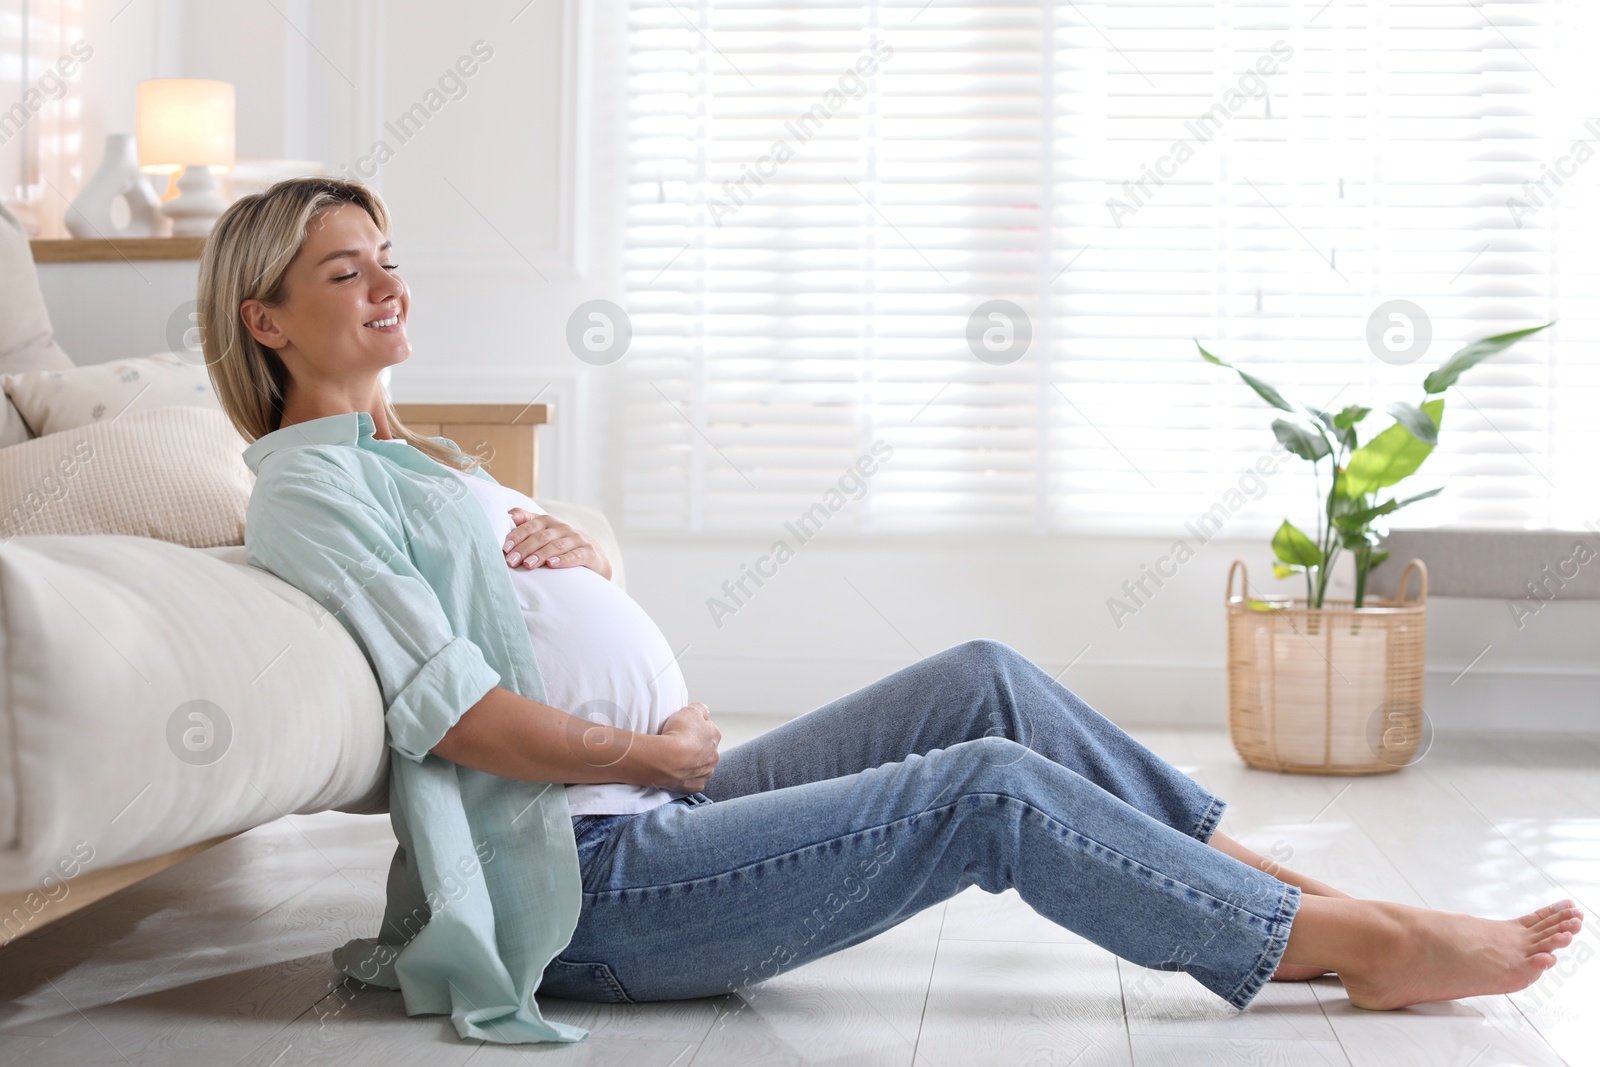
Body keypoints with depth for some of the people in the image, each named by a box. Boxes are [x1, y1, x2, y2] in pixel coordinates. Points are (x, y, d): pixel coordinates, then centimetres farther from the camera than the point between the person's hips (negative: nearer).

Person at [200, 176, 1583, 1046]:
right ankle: (1370, 950, -9)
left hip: (656, 810, 9)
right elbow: (455, 713, -18)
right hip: (589, 887, -9)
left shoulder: (409, 456, 21)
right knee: (992, 790, -18)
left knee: (986, 683, -2)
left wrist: (583, 553, 2)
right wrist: (666, 747, -8)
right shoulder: (309, 488, -9)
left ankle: (1305, 899, 0)